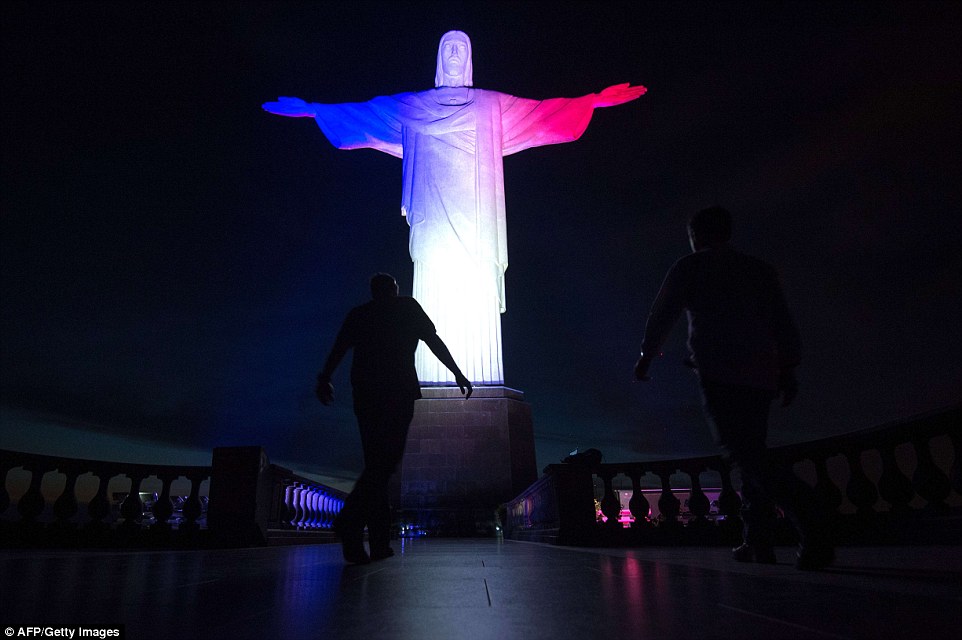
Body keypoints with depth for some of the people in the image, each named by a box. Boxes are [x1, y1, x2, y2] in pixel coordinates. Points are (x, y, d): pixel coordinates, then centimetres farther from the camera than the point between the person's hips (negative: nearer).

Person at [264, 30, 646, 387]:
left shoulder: (493, 106, 18)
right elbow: (358, 112, 21)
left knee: (478, 306, -8)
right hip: (435, 225, 0)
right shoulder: (412, 107, 18)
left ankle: (480, 394, -5)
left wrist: (595, 100, 9)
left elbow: (545, 112, 14)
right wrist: (313, 109, 18)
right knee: (436, 305, -7)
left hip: (476, 227, 0)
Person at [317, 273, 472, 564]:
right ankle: (351, 519, -32)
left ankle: (380, 542, 3)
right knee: (387, 460, -10)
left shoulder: (358, 314, 21)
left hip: (365, 393, 4)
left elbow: (338, 348, 7)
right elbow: (434, 341, 11)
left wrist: (325, 379, 2)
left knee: (375, 462, 8)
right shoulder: (407, 307, 14)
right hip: (398, 390, -4)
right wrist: (458, 374, 14)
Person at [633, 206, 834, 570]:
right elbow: (783, 323, 13)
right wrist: (788, 369, 12)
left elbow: (662, 315, 9)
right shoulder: (760, 270, 20)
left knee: (743, 454, -13)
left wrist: (646, 356, 21)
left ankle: (805, 512, -34)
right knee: (752, 454, 12)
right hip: (762, 373, 6)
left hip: (718, 372, -6)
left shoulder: (690, 267, 7)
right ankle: (759, 542, 10)